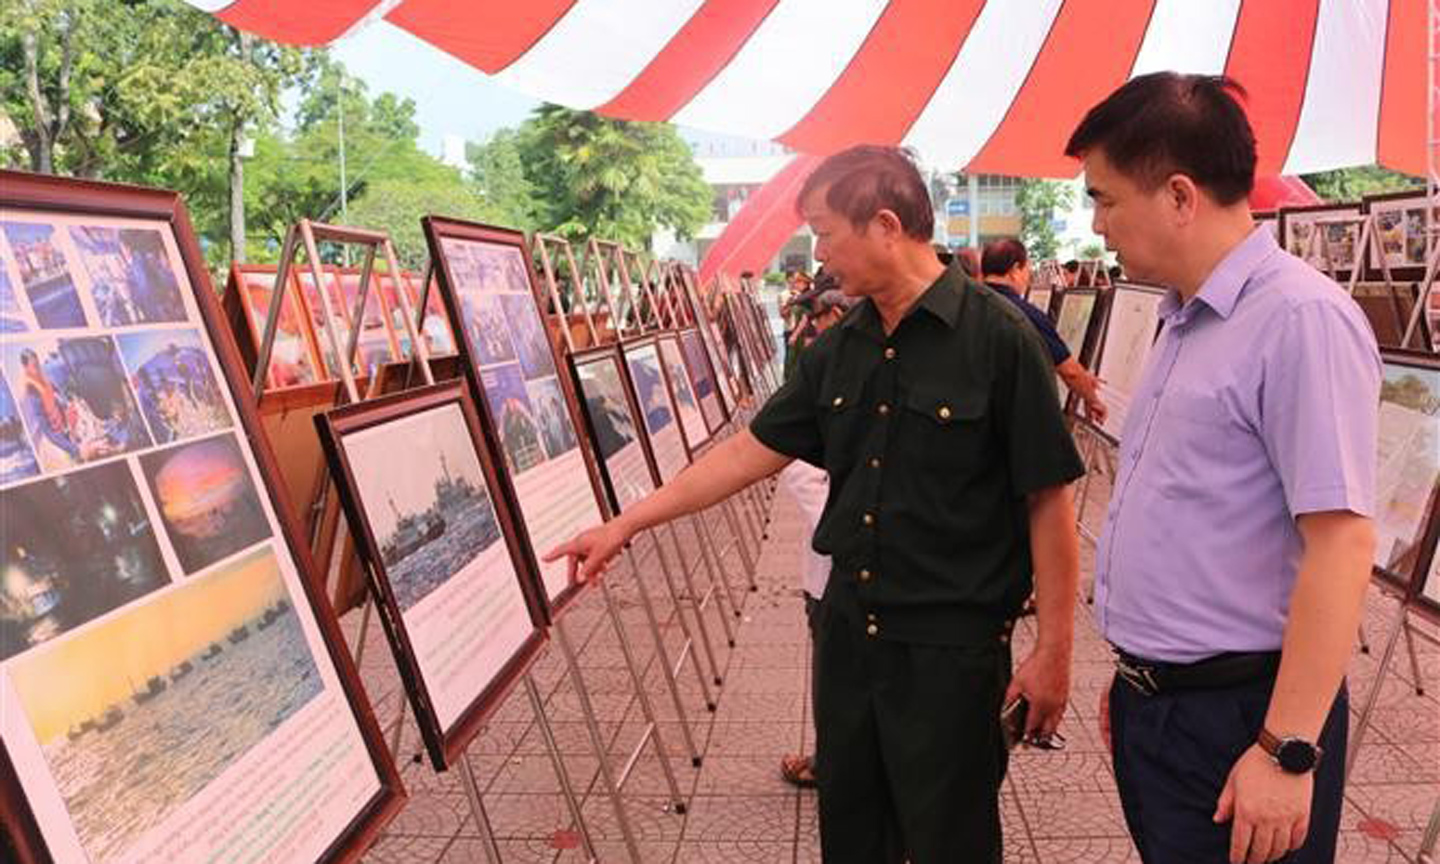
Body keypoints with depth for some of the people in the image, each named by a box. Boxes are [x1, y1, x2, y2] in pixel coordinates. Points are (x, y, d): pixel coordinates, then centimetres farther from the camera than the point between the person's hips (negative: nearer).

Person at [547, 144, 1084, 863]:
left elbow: (1048, 500, -13)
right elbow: (752, 450, 7)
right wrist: (625, 524, 6)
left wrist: (1053, 650, -10)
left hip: (952, 647, -6)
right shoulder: (837, 349, 3)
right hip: (847, 627, 6)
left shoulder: (997, 337, -15)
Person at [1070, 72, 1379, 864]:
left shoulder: (1301, 319, -19)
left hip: (1236, 715, -8)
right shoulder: (1184, 322, 8)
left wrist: (1287, 751, -21)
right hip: (1155, 705, 8)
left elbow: (1341, 543, -22)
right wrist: (1137, 672, 17)